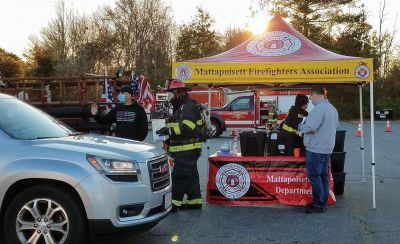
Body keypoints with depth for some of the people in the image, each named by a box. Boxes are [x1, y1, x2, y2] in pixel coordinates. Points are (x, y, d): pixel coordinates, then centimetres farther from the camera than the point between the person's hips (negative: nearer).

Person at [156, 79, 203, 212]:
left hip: (187, 150, -11)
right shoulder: (180, 108, 21)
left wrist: (168, 131, -22)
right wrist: (169, 134, 13)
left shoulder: (188, 107, -14)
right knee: (190, 175, 13)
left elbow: (186, 127, -25)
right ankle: (194, 201, 19)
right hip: (183, 150, 11)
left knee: (179, 176, -8)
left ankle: (175, 203, -4)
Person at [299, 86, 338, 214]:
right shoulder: (332, 108, 14)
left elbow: (310, 127, -24)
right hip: (327, 148, 10)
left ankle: (319, 205, -1)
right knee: (323, 175, 14)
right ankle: (323, 203, 20)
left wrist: (301, 126, -6)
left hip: (316, 149, -10)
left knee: (314, 176, -4)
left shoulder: (319, 108, -19)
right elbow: (336, 125, 24)